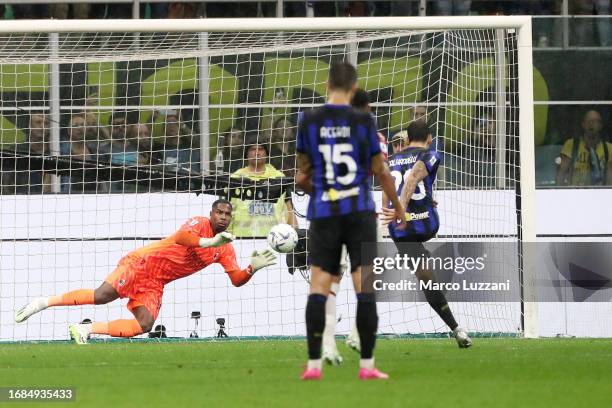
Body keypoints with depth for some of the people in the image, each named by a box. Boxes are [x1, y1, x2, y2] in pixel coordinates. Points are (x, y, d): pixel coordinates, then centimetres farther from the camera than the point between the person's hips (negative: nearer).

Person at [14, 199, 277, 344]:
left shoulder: (226, 249, 10)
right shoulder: (199, 224, -9)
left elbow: (237, 279, 9)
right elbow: (180, 237, -30)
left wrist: (253, 268, -10)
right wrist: (208, 242, -39)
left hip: (155, 285, 7)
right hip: (143, 263, -7)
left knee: (144, 325, -17)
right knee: (103, 295, -27)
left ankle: (87, 330, -8)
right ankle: (43, 302, -14)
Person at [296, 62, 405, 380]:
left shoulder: (308, 121, 0)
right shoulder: (363, 121, -4)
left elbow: (303, 172, 8)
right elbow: (380, 170, 2)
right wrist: (398, 206, 18)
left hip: (323, 214, 1)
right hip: (359, 211, -1)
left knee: (318, 289, 3)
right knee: (365, 289, -1)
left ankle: (313, 364, -1)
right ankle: (367, 365, -3)